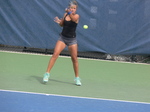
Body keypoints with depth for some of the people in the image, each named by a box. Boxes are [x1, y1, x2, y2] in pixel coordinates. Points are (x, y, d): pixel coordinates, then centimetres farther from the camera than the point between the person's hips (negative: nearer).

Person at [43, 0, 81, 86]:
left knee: (74, 58, 2)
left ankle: (77, 78, 16)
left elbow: (73, 19, -32)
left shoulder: (77, 16, -8)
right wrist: (59, 21, -7)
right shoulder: (65, 14, 2)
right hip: (63, 38, 2)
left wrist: (69, 12, -50)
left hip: (72, 39, -2)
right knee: (55, 54, -12)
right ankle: (47, 74, -9)